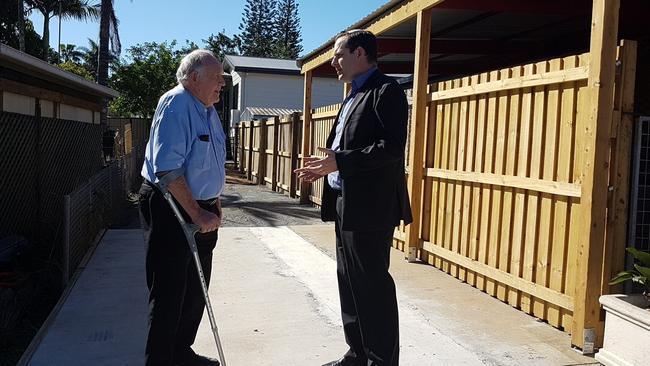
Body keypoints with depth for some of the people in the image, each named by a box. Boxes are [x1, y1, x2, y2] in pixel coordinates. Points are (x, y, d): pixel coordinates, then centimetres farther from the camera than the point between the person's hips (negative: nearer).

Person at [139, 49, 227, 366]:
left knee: (196, 289, 17)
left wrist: (214, 205, 16)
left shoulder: (209, 110, 13)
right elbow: (167, 168, -24)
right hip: (171, 209, -9)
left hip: (201, 211, 9)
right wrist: (196, 214, -21)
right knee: (169, 293, -1)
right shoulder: (175, 105, -16)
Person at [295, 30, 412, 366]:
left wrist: (340, 161, -23)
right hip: (346, 206, 10)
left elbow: (392, 148, -21)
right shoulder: (354, 96, 20)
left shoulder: (386, 91, -10)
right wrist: (326, 168, 9)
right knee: (350, 284, 15)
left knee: (372, 286, -2)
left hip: (370, 208, -10)